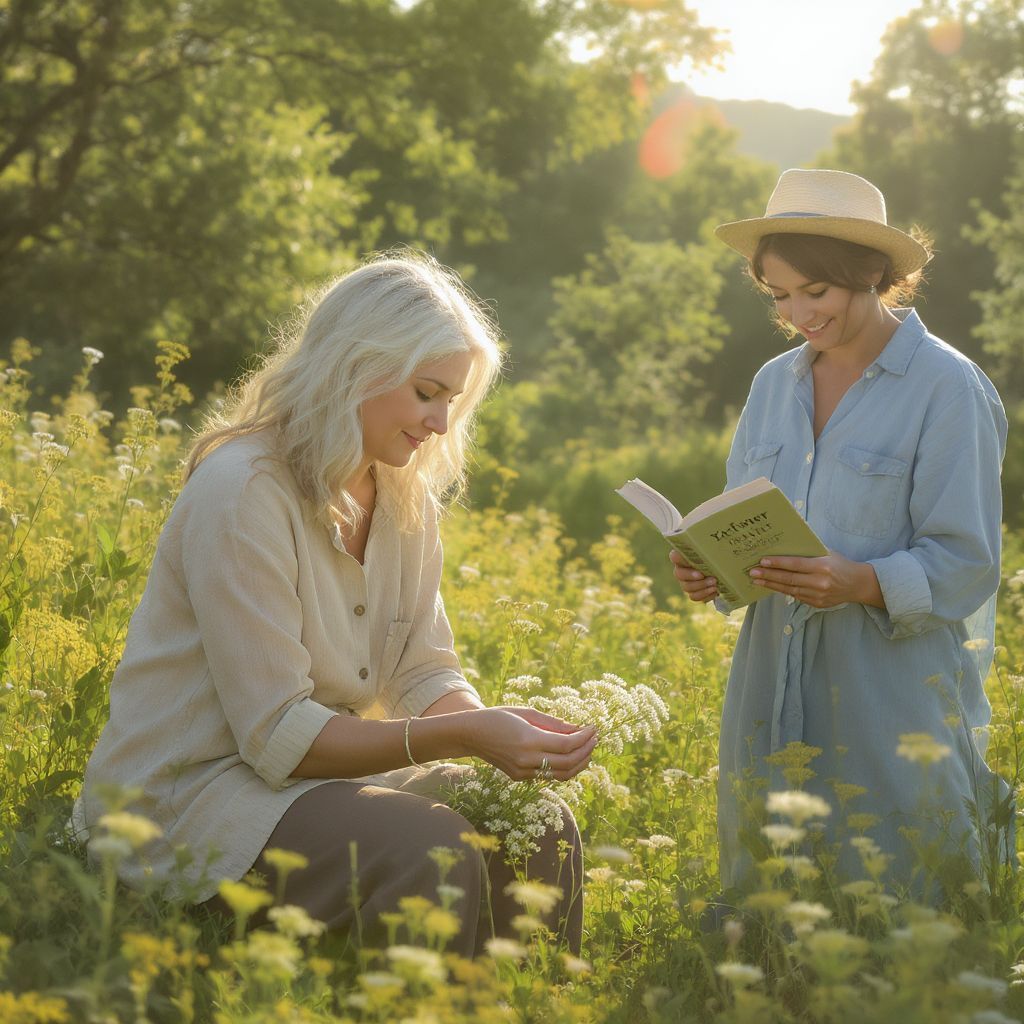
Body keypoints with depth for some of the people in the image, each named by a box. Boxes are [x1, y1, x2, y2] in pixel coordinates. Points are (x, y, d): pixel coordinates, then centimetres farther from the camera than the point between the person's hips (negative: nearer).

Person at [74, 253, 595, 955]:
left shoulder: (408, 501, 7)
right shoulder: (242, 490, -20)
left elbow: (425, 674, 6)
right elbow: (277, 736, -23)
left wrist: (498, 728, -16)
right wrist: (461, 736, -30)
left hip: (320, 768, 8)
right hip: (187, 793, -8)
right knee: (428, 854, -29)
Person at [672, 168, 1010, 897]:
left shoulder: (947, 388, -7)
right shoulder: (775, 384, 12)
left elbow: (966, 567, -11)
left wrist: (857, 583, -27)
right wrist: (711, 568, -5)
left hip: (896, 705, -5)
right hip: (774, 702, 5)